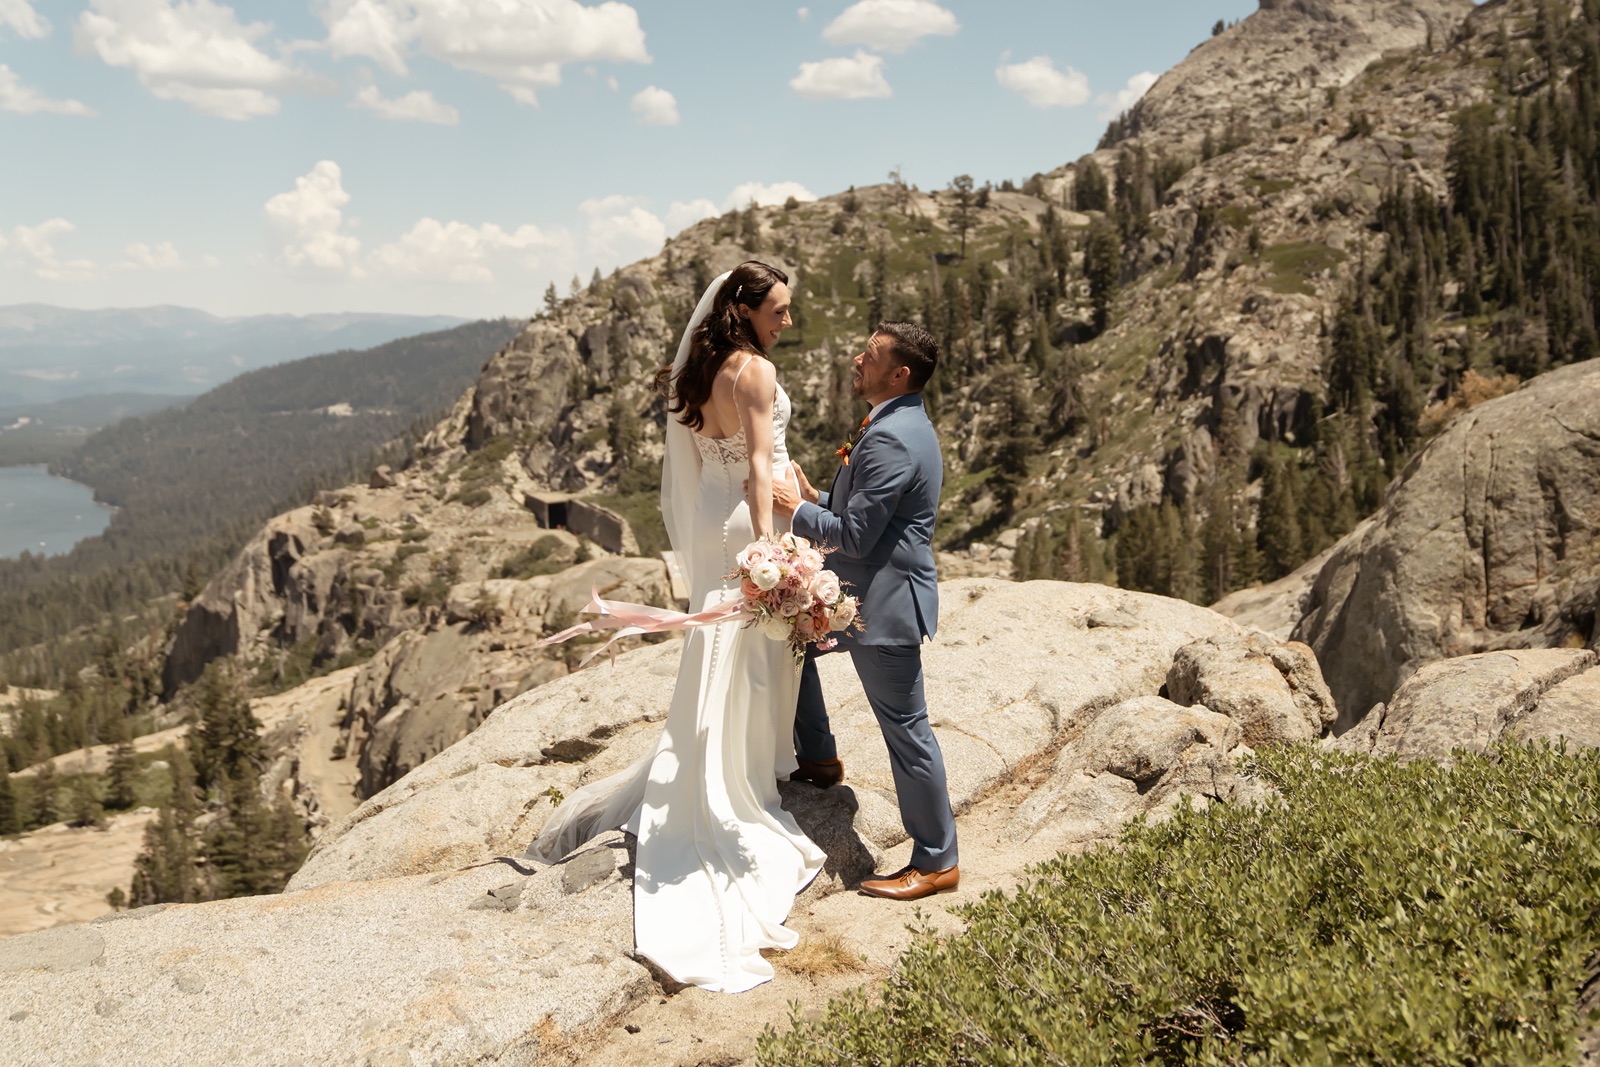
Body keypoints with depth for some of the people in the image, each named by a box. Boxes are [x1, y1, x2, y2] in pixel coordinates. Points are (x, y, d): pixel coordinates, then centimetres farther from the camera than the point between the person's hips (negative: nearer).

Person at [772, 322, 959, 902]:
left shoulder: (890, 440, -23)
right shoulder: (902, 424, 11)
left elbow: (855, 535, -24)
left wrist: (794, 509, -10)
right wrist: (815, 499, 4)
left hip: (886, 604, -11)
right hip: (861, 592, 11)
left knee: (906, 729, -1)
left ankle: (936, 862, 12)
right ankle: (819, 760, 37)